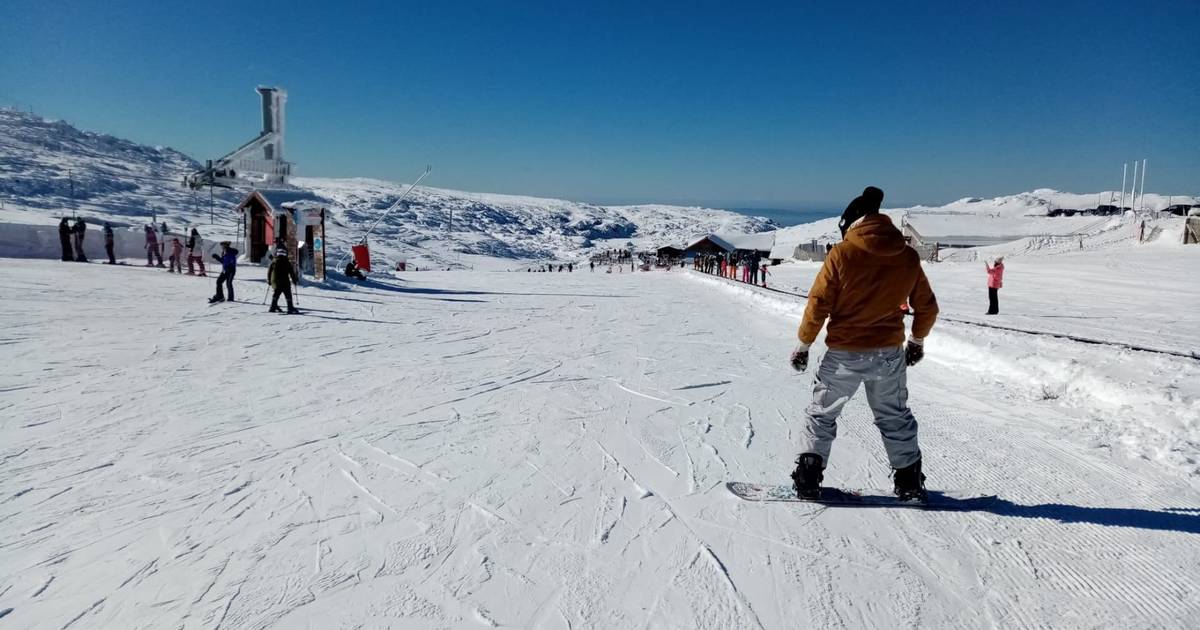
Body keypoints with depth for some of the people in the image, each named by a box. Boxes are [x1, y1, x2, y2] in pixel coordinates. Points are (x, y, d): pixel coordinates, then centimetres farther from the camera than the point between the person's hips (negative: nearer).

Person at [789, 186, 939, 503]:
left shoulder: (841, 253, -14)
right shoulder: (908, 256, 0)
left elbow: (818, 304, -13)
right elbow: (927, 306, 9)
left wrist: (803, 343, -1)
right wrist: (917, 341, 25)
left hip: (844, 354, -3)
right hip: (890, 354, 4)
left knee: (822, 414, 12)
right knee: (895, 417, 21)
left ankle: (809, 478, 11)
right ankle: (910, 481, 26)